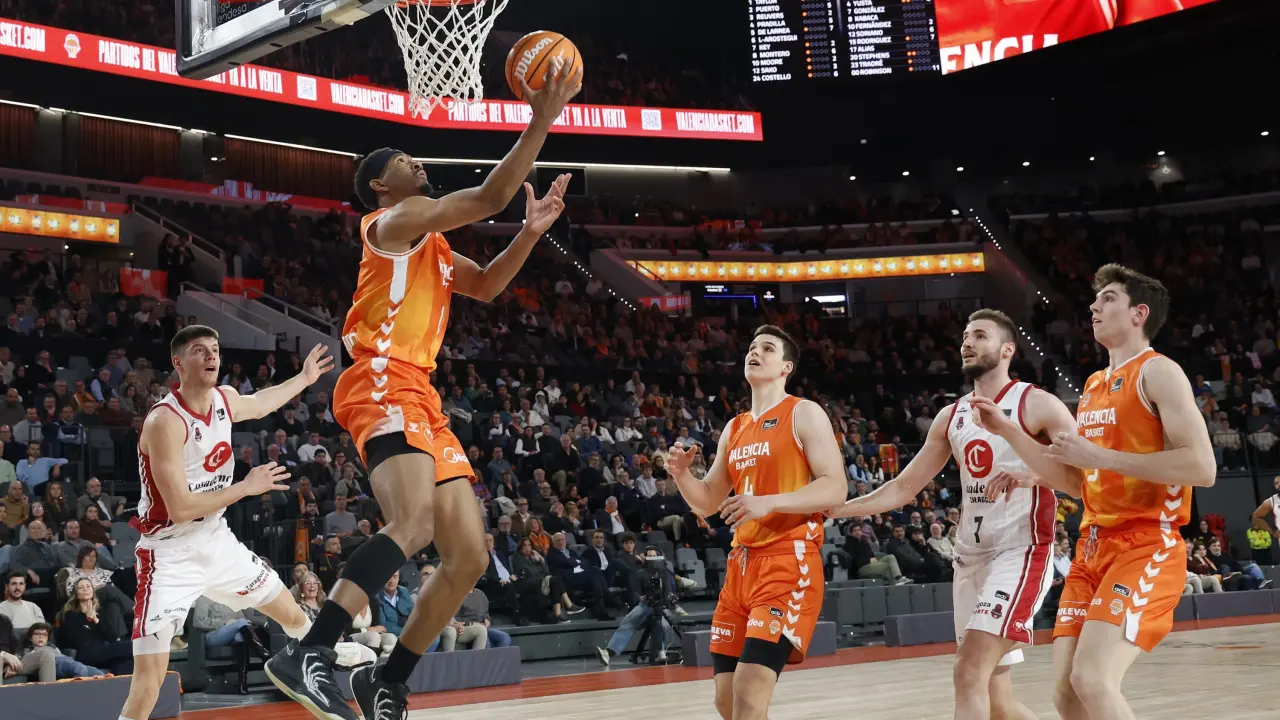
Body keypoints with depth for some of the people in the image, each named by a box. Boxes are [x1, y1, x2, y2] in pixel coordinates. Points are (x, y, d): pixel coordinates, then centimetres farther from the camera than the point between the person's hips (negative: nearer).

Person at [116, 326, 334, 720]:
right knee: (149, 676, -16)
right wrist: (248, 487, -18)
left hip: (218, 542, 8)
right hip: (170, 555, -7)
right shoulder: (164, 421, -24)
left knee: (294, 616, 19)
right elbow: (181, 508, -27)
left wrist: (303, 379, 33)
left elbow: (259, 405, 27)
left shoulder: (225, 399, 0)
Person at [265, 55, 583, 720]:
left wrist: (531, 232, 18)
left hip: (421, 398, 10)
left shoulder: (432, 246, 29)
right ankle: (307, 655, -36)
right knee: (415, 522, -33)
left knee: (469, 555, 4)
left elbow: (484, 286, 32)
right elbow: (488, 197, -9)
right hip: (382, 387, -10)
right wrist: (542, 119, -7)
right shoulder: (395, 219, 0)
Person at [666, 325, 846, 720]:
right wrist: (681, 474, 1)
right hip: (742, 564, 8)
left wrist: (769, 502, -23)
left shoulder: (804, 413, -3)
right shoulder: (734, 429, 18)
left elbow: (835, 488, -11)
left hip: (789, 562, -8)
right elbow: (708, 503, 22)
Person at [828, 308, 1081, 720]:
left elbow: (1079, 483, -19)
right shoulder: (951, 416, 12)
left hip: (1021, 553, -7)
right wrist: (832, 509, 5)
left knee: (970, 674, -20)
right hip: (970, 558, 7)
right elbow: (903, 488, 15)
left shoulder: (1039, 405, -7)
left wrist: (1006, 429, -26)